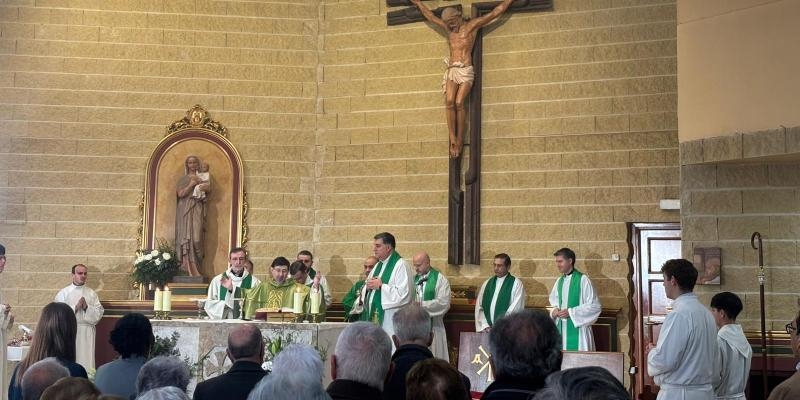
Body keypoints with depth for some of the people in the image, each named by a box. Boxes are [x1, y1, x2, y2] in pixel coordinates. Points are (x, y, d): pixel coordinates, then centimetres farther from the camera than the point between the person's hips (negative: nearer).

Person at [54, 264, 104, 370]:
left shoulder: (91, 293, 10)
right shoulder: (63, 293, 5)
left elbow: (99, 313, 4)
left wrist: (87, 307, -11)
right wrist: (76, 307, -12)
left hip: (87, 333, 2)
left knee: (86, 360, -2)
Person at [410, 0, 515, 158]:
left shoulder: (472, 25, 8)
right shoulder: (449, 28, 23)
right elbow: (430, 16, 34)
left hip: (466, 70, -4)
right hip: (452, 71, 4)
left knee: (459, 103, -19)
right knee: (449, 102, -18)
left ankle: (460, 139, -12)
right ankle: (453, 139, -19)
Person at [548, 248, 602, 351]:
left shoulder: (582, 279, -10)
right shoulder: (559, 281, 10)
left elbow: (595, 306, -13)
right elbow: (553, 302, 21)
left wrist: (570, 312, -17)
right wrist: (554, 311, -2)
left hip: (578, 329, -6)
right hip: (561, 328, 6)